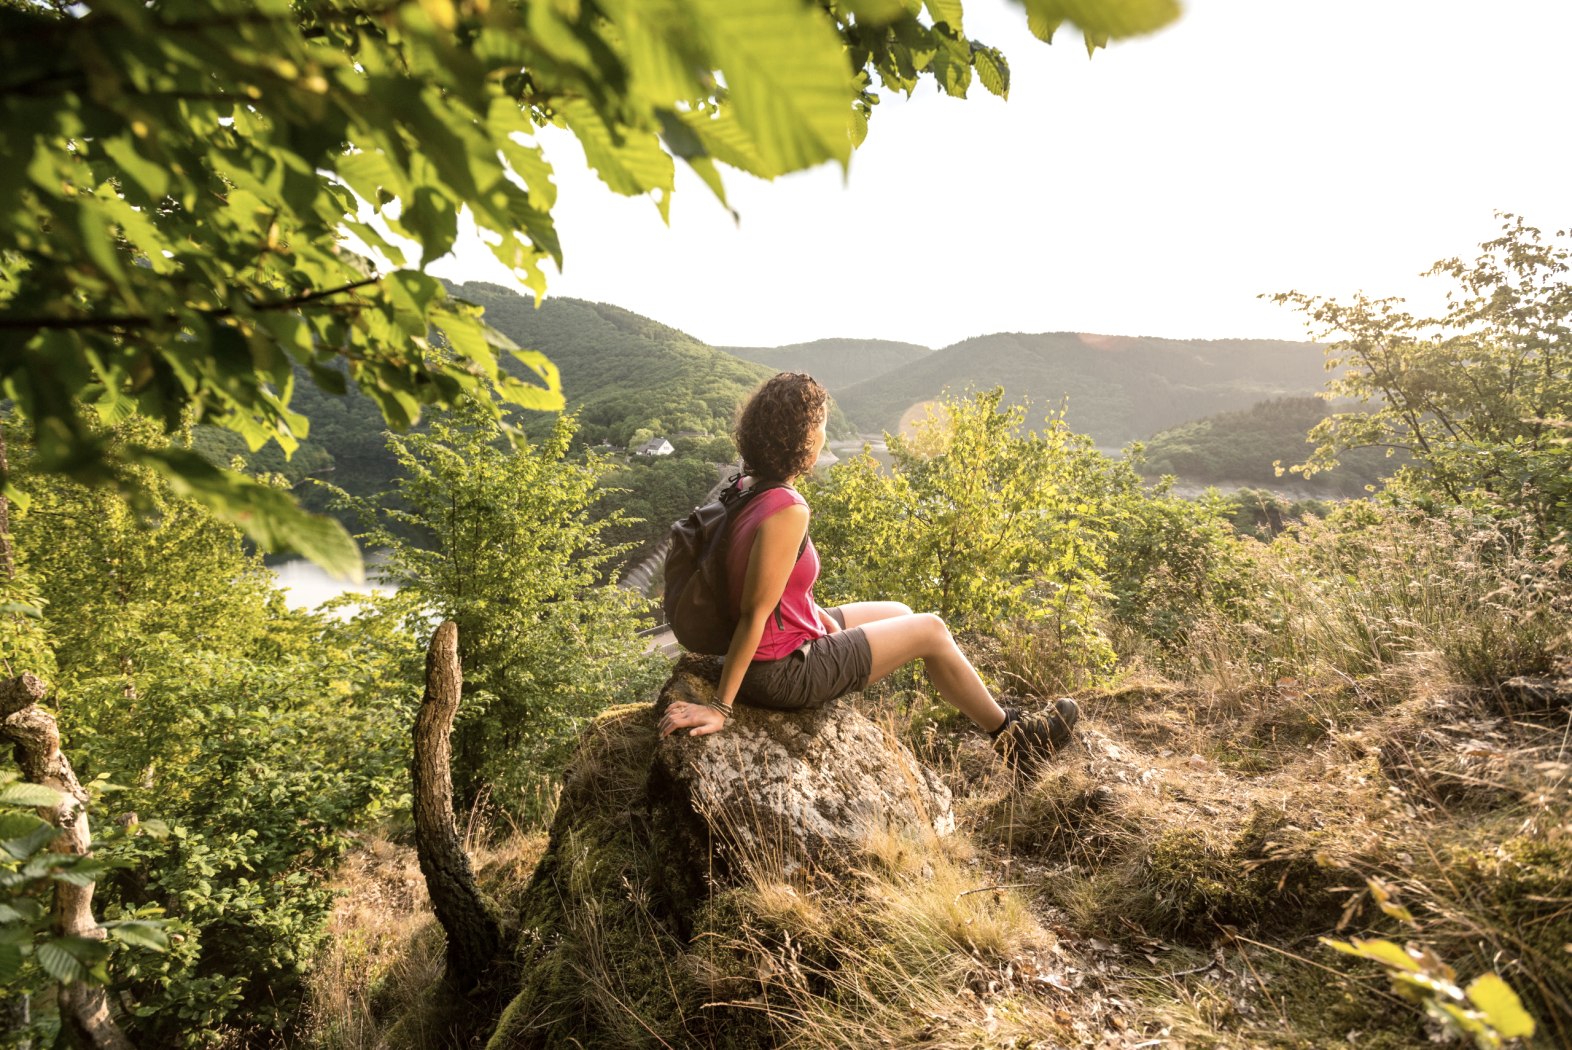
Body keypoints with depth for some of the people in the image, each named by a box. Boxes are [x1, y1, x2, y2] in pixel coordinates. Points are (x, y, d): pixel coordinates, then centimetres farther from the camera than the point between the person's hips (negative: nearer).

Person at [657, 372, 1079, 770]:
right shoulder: (787, 510, -29)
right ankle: (1011, 735, 27)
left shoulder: (748, 488, -1)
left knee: (900, 614, 21)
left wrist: (825, 622, 11)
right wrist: (719, 707, -22)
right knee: (930, 630, 5)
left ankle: (988, 709, 39)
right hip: (782, 674, -9)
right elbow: (754, 614, -27)